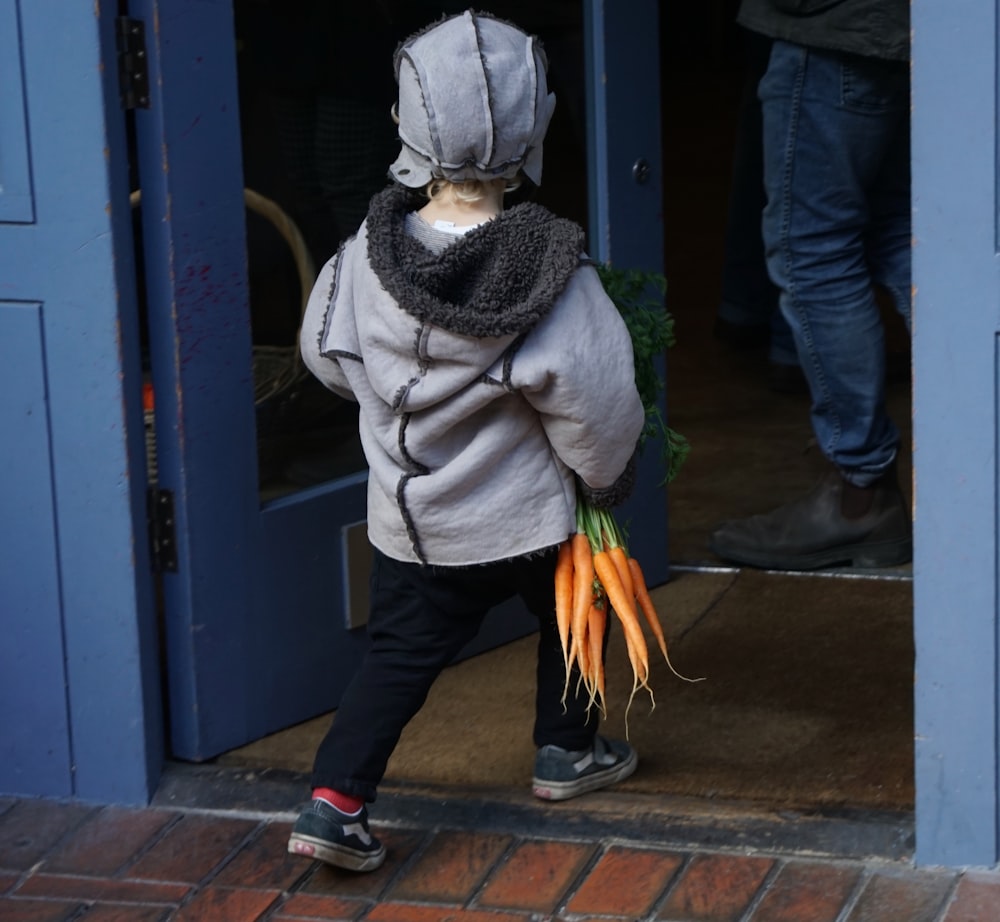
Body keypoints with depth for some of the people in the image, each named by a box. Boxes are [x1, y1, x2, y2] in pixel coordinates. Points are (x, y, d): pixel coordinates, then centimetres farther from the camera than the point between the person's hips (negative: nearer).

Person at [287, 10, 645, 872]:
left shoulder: (369, 255, -15)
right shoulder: (553, 276, -25)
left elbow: (327, 352, 2)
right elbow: (594, 406, -20)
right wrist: (607, 478, 1)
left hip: (409, 517, 2)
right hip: (527, 515, -2)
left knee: (399, 653, 13)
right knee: (566, 613, 25)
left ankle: (335, 801, 3)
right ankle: (567, 751, 41)